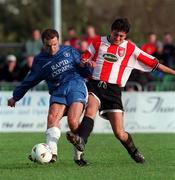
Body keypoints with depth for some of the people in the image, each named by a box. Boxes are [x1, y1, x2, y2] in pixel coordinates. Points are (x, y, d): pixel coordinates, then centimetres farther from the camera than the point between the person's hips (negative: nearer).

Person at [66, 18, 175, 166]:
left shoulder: (131, 49, 9)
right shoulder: (98, 43, 12)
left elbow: (154, 63, 9)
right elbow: (82, 60, 15)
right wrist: (87, 62, -8)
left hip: (113, 91, -1)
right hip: (94, 85, 1)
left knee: (119, 133, -5)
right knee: (91, 109, -34)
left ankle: (135, 153, 22)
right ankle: (81, 141, -52)